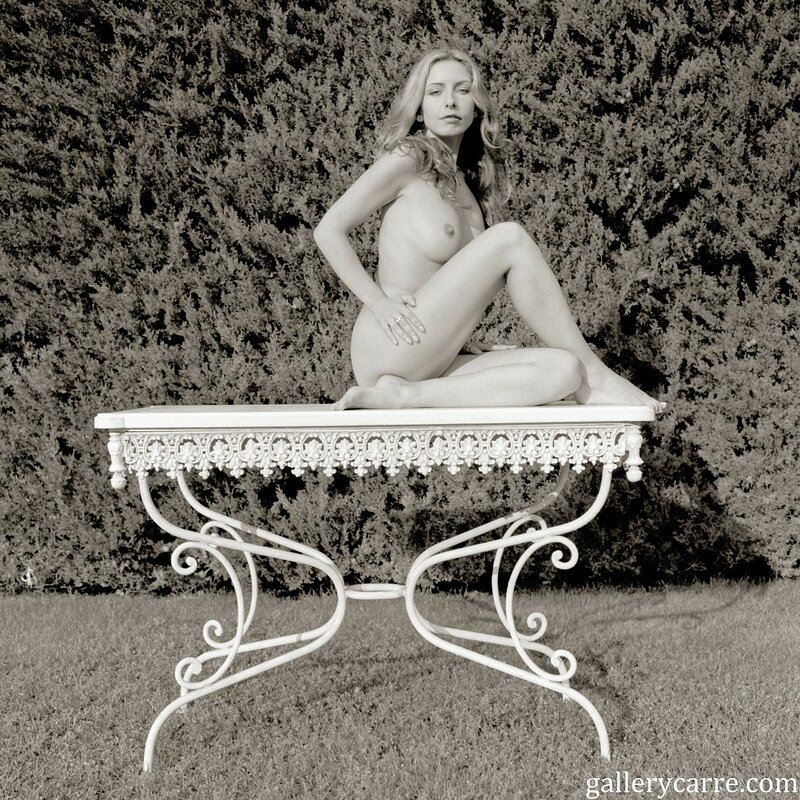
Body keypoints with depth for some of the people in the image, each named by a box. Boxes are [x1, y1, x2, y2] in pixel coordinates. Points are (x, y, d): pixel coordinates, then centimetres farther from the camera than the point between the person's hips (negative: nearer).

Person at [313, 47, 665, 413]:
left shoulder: (469, 181, 19)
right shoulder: (407, 158, -2)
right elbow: (329, 230, -6)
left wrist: (458, 334, 7)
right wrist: (379, 302, -15)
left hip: (436, 365, 7)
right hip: (386, 351, -7)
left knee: (562, 370, -15)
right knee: (511, 239, -17)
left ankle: (406, 396, -19)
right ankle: (595, 378, -11)